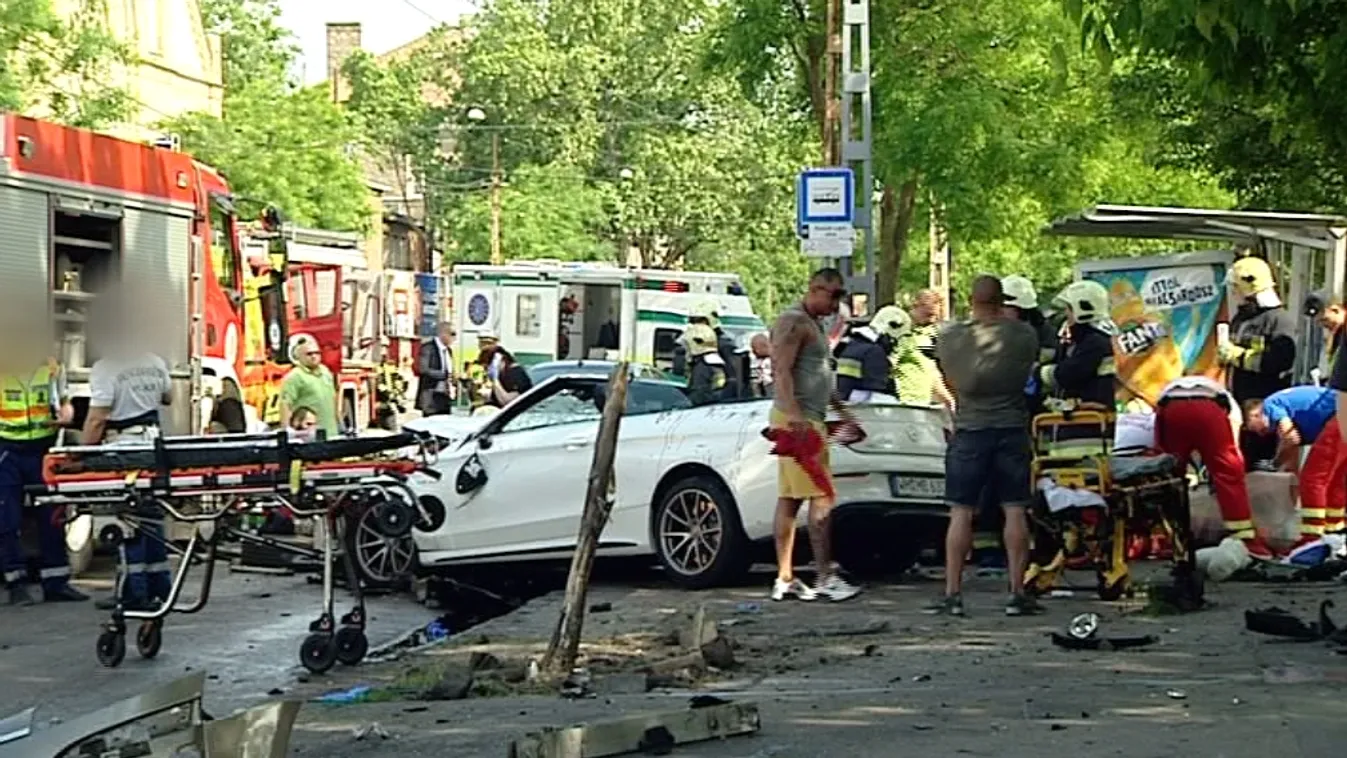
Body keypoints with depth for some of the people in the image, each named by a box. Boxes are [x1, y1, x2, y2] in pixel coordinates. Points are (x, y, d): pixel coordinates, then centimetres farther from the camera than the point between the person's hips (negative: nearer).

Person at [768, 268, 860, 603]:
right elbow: (782, 372, -20)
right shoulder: (793, 322, -10)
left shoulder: (812, 324, 22)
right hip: (798, 419, -10)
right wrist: (795, 417, -30)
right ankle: (825, 578, -12)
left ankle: (784, 579, 7)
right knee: (821, 497, -11)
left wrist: (840, 408, 32)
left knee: (789, 499, 7)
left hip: (809, 419, 10)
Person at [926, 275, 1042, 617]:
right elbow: (1029, 373, 9)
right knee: (1014, 511, 5)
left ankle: (953, 593, 4)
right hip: (1012, 429, 1)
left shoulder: (950, 337, -6)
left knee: (961, 513, 4)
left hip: (969, 431, 0)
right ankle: (1017, 593, 6)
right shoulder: (1024, 335, -6)